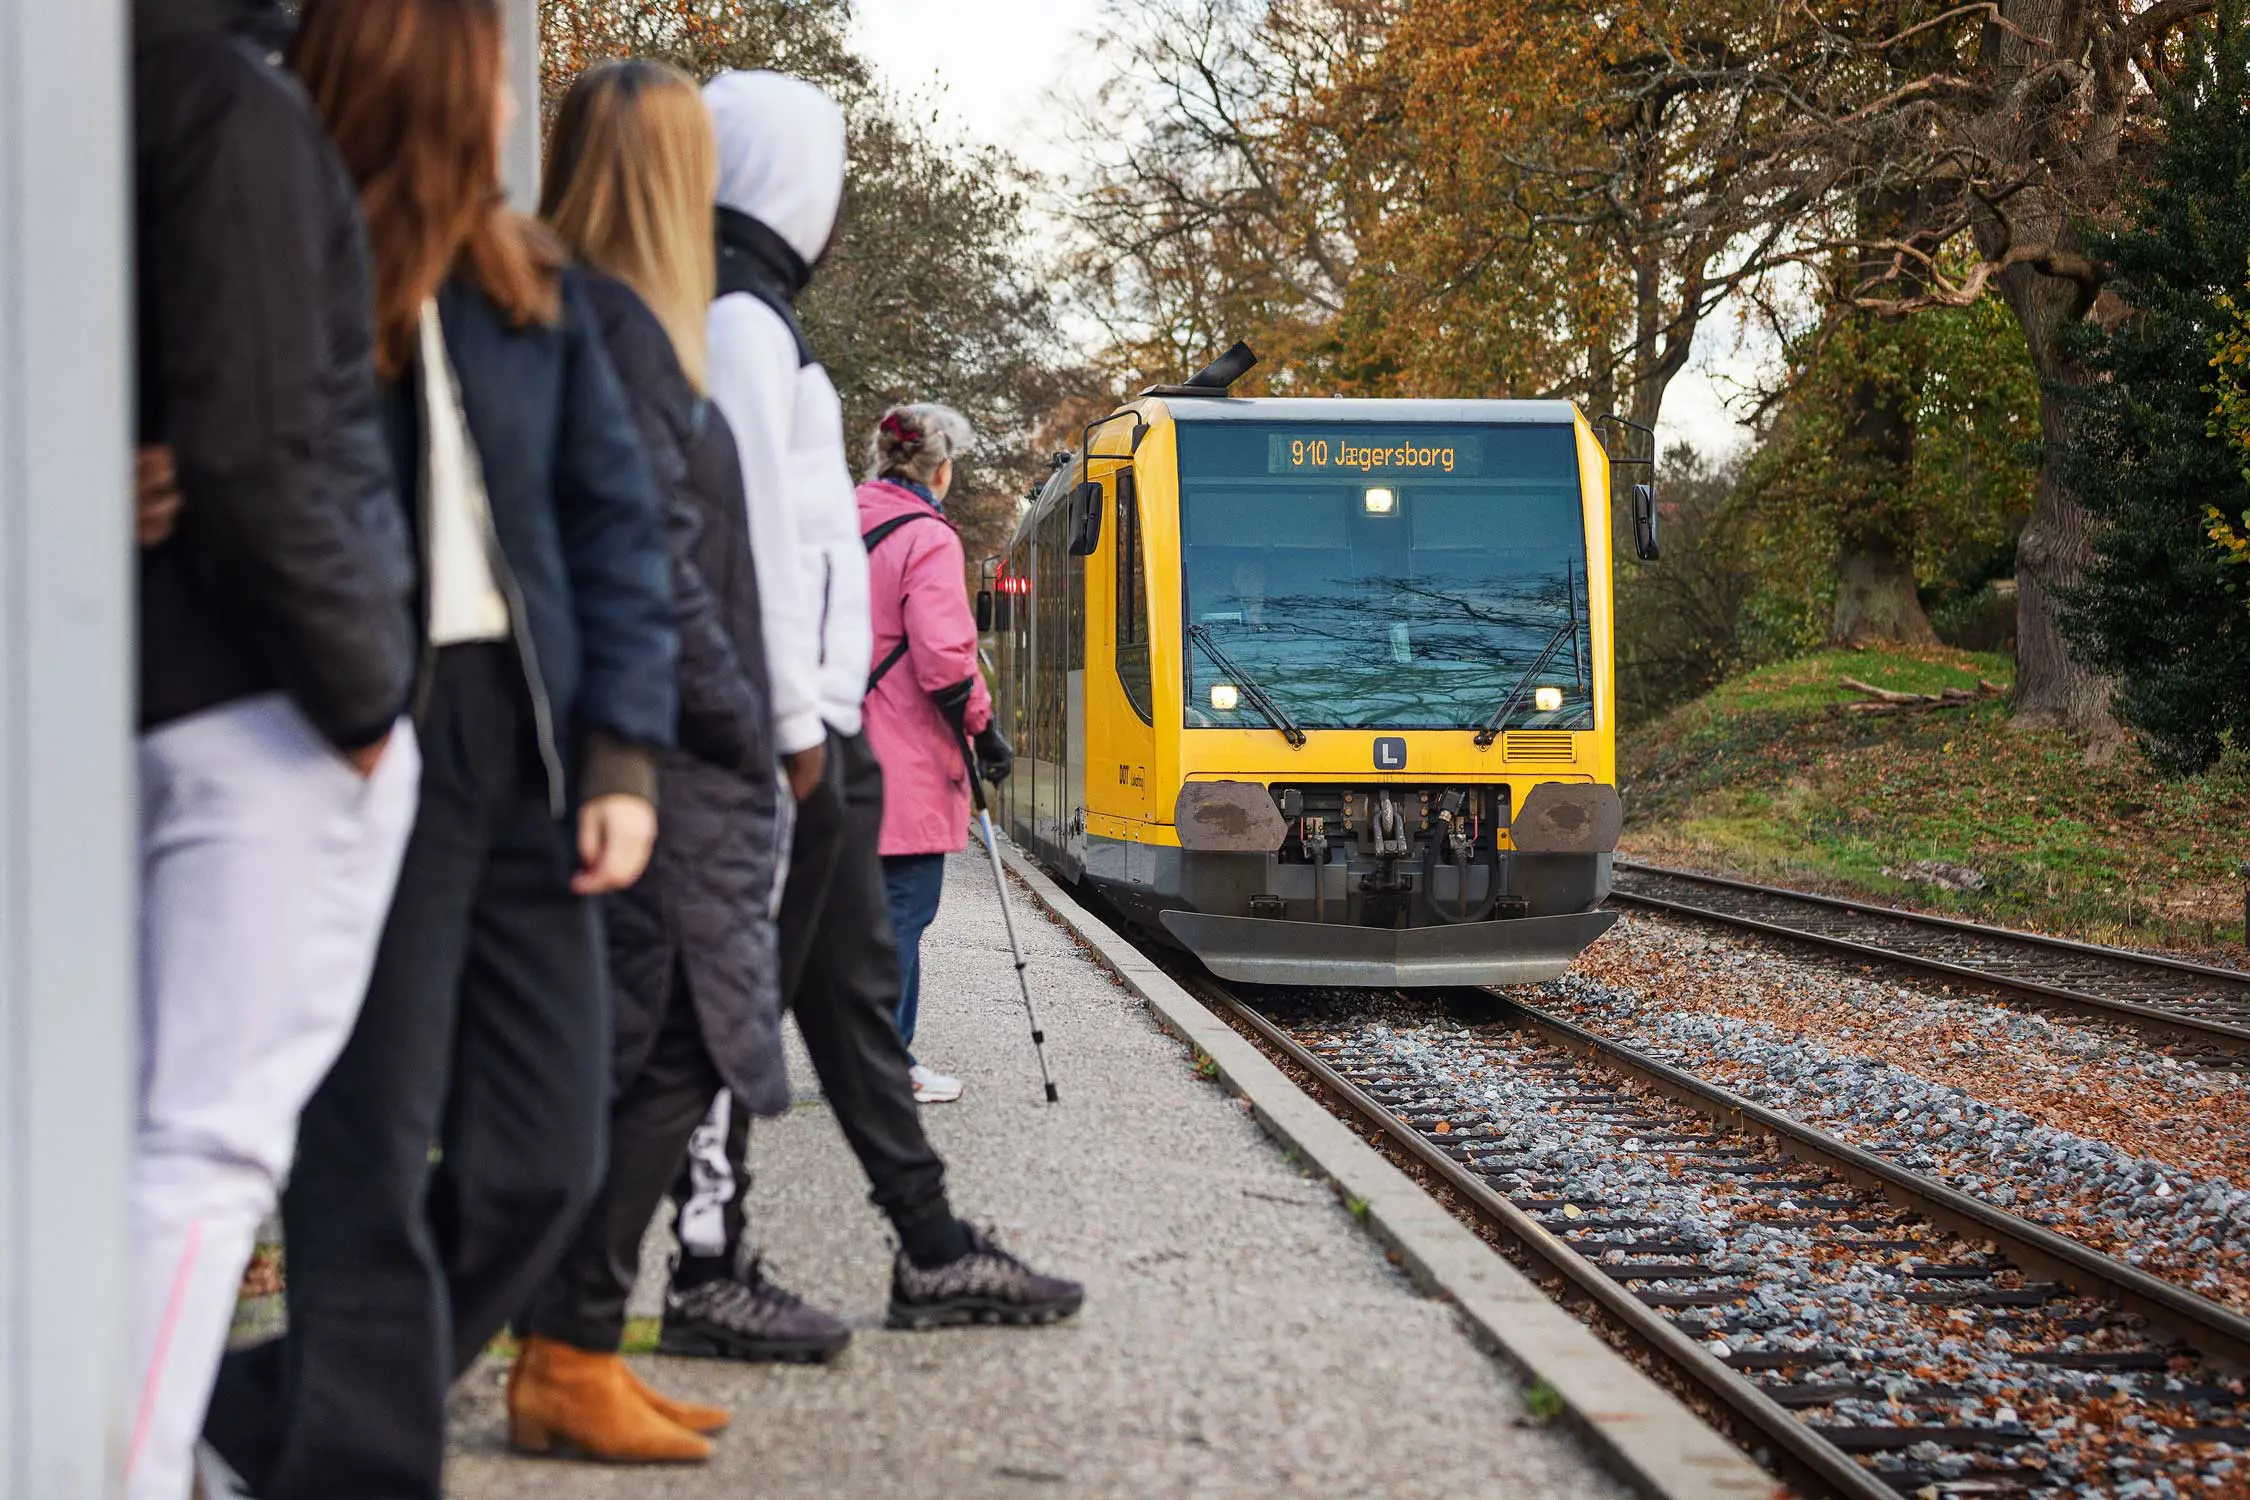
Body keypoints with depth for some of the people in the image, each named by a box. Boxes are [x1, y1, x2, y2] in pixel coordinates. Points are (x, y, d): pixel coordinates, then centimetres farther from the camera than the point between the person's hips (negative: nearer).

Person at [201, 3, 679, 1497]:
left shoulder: (533, 284, 10)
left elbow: (616, 519, 11)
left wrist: (623, 751, 3)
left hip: (526, 748, 6)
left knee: (544, 1156, 9)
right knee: (374, 1157, -4)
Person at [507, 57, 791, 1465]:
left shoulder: (619, 321, 17)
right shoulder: (620, 330, -13)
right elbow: (651, 559, -17)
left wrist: (743, 720, 14)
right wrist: (740, 718, -10)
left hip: (676, 757, 10)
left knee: (667, 1053, 12)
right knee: (659, 1054, -8)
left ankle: (580, 1349, 17)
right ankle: (565, 1364, -4)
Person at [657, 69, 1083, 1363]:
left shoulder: (750, 315, 20)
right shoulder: (742, 323, -12)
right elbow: (754, 535, -19)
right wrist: (794, 722, -20)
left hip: (813, 723, 11)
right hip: (781, 727, -11)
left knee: (854, 984, 13)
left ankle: (934, 1253, 20)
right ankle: (712, 1277, 0)